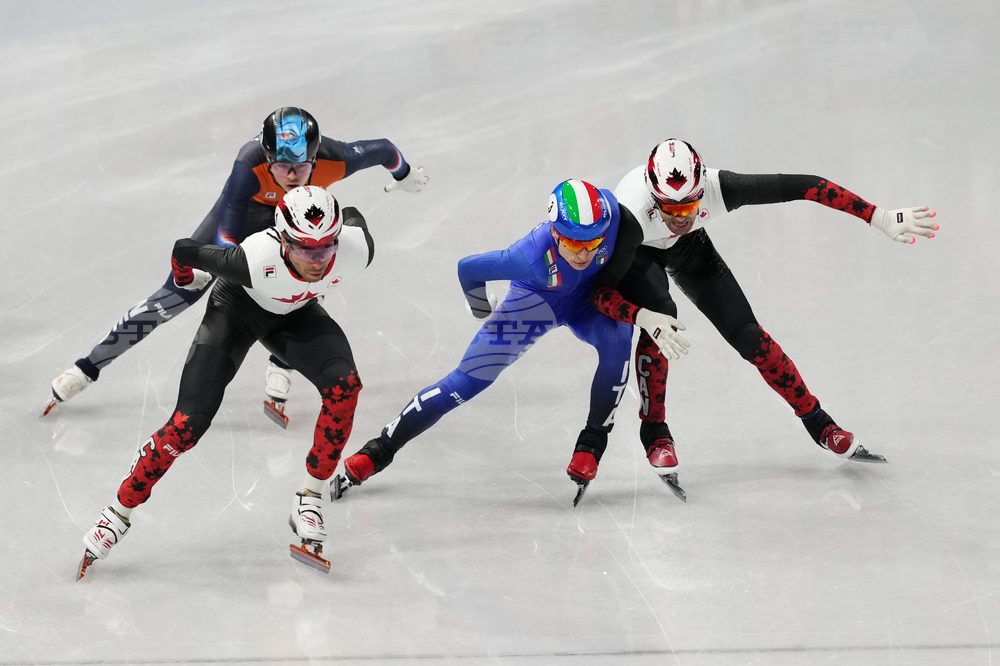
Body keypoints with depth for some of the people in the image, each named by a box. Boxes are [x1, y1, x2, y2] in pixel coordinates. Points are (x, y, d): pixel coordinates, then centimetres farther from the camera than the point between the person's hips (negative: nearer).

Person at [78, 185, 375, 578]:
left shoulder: (357, 249, -33)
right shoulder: (255, 261, -42)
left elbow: (353, 218, -6)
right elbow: (185, 250, -23)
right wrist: (183, 276, 2)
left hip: (297, 311, 3)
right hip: (238, 307, -3)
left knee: (344, 386, -24)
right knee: (189, 423, -13)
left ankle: (309, 502, -10)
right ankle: (121, 510, 7)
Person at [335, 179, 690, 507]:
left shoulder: (611, 210, -36)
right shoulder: (532, 257, -41)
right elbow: (468, 268, -22)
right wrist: (482, 309, -2)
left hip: (593, 296, 2)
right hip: (536, 300, -2)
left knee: (618, 344, -31)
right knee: (469, 380, -10)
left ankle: (590, 447, -12)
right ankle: (378, 451, 2)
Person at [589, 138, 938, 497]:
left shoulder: (718, 188, -38)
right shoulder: (631, 213, -43)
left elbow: (803, 186, -33)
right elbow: (600, 291, -36)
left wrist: (882, 219, -33)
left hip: (687, 246, 3)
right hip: (633, 252, -2)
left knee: (746, 334, -6)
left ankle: (818, 423, 12)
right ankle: (654, 432, -10)